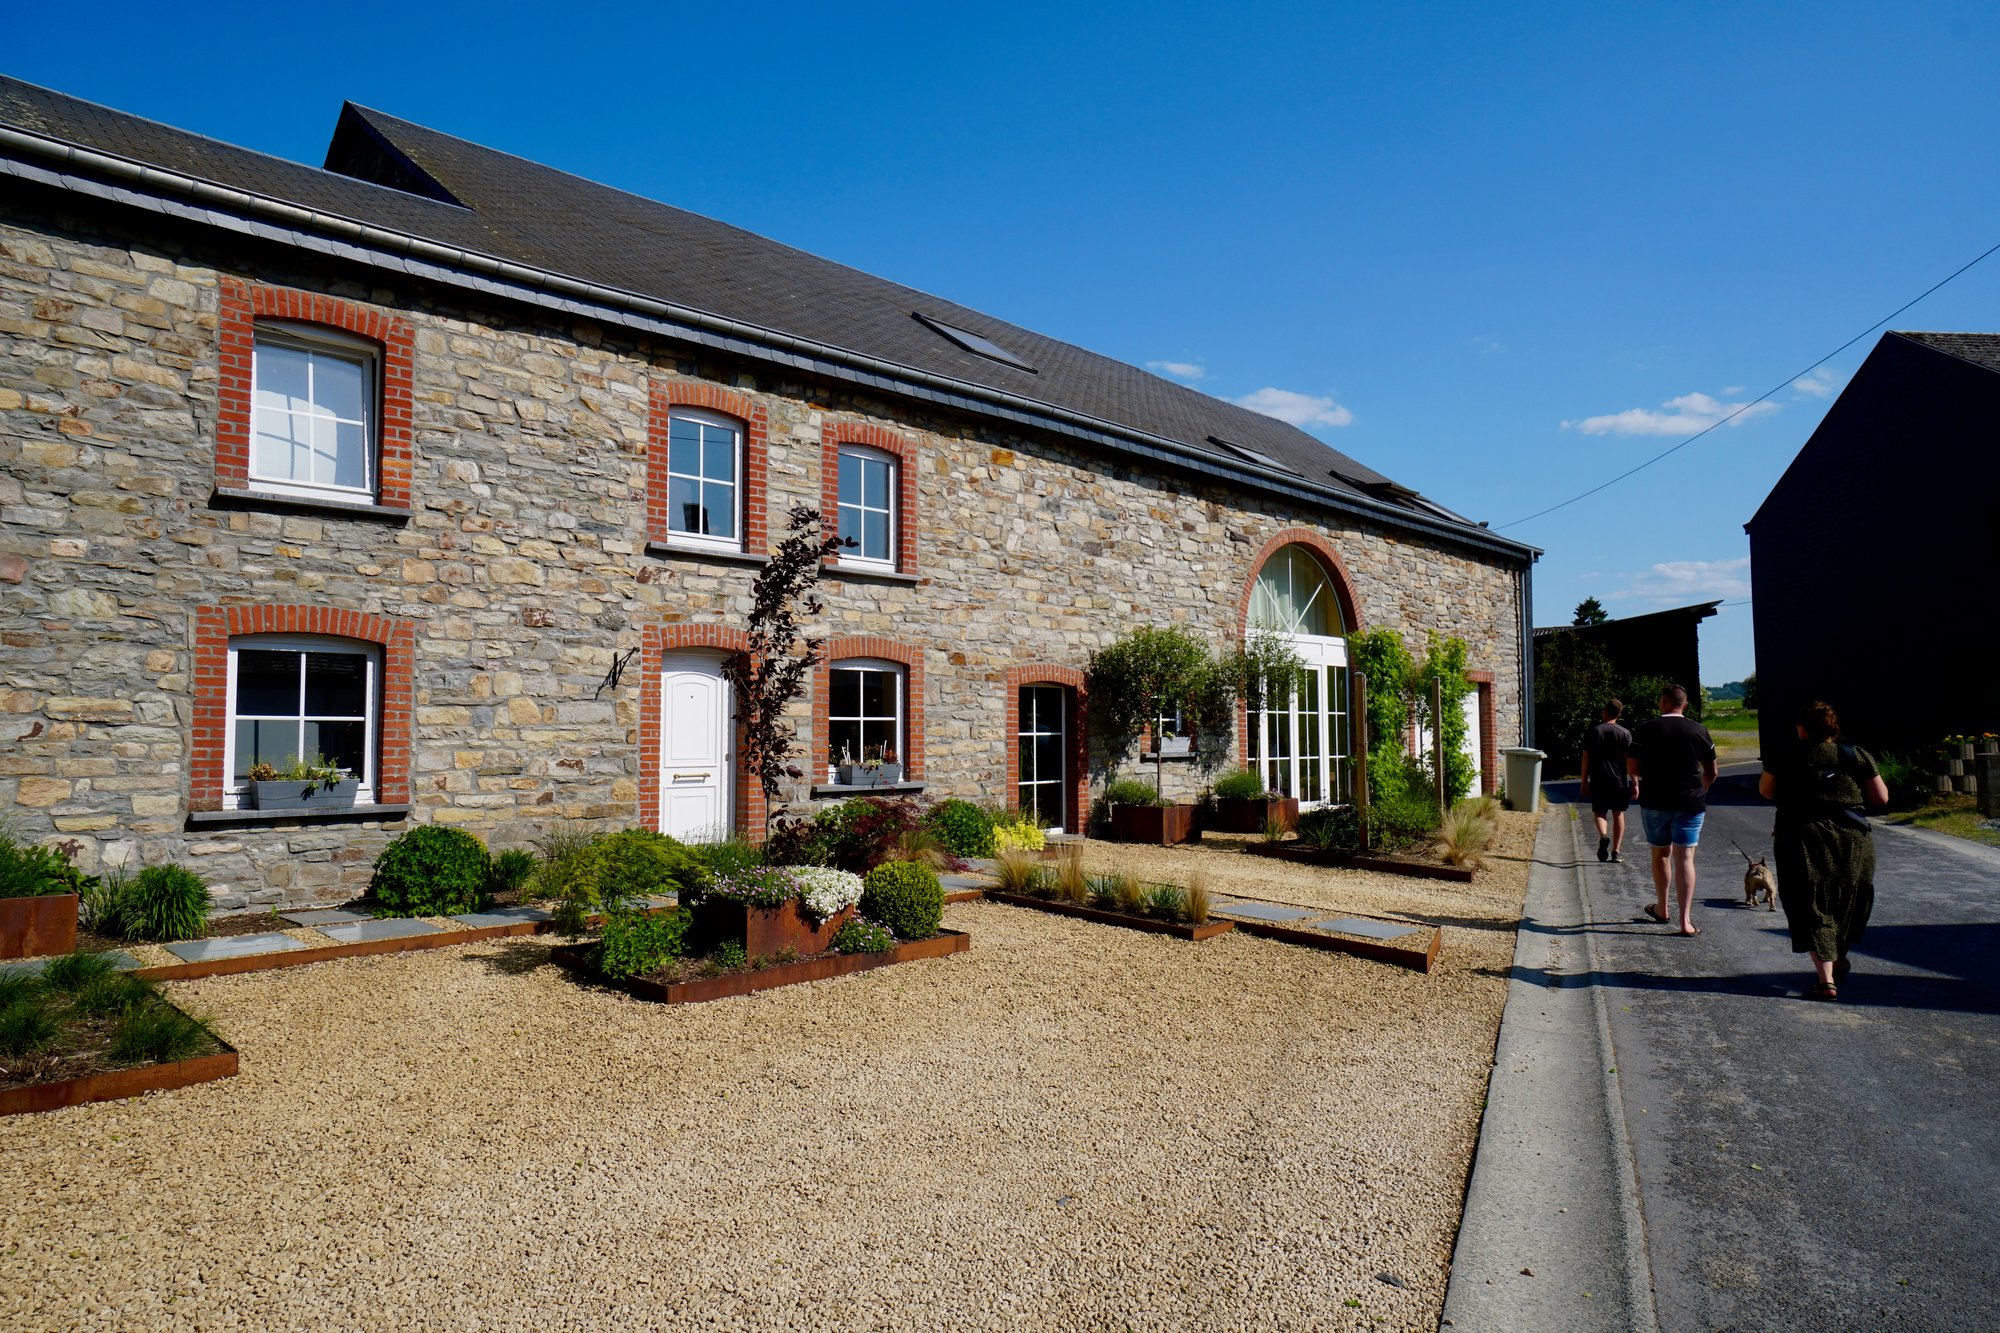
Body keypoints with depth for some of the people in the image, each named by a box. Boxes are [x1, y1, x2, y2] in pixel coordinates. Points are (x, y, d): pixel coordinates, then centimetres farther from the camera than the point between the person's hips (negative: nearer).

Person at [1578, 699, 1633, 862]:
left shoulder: (1592, 732, 0)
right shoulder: (1625, 733, -2)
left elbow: (1586, 759, 1)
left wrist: (1584, 781, 7)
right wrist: (1634, 783, 2)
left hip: (1598, 781, 0)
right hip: (1619, 781, 0)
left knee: (1599, 812, 10)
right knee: (1618, 814, 11)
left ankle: (1603, 836, -19)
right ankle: (1616, 851, 11)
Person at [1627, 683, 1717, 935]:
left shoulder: (1645, 730, -5)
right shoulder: (1699, 731, 0)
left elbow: (1632, 767, -5)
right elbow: (1711, 772, 6)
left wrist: (1637, 782, 16)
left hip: (1655, 802, 0)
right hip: (1690, 804, 1)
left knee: (1660, 855, 16)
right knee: (1685, 859, 0)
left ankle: (1662, 909, 30)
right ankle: (1686, 919, -7)